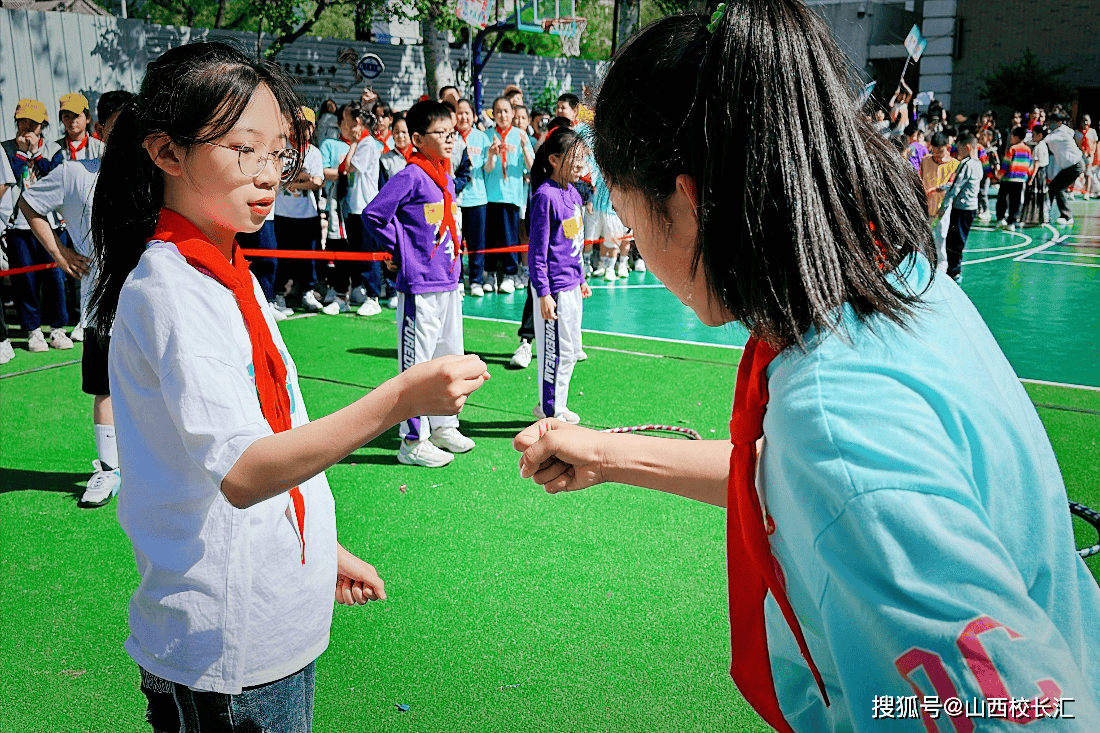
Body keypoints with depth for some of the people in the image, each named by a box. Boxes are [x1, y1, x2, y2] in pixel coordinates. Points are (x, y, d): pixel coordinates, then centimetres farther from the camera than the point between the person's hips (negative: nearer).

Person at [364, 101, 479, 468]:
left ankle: (443, 426, 30)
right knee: (417, 364, -2)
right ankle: (413, 441, 7)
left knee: (452, 358, 16)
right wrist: (403, 251, -10)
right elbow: (372, 215, -17)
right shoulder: (411, 177, -12)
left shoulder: (448, 179, 13)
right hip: (420, 287, -8)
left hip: (449, 283, 8)